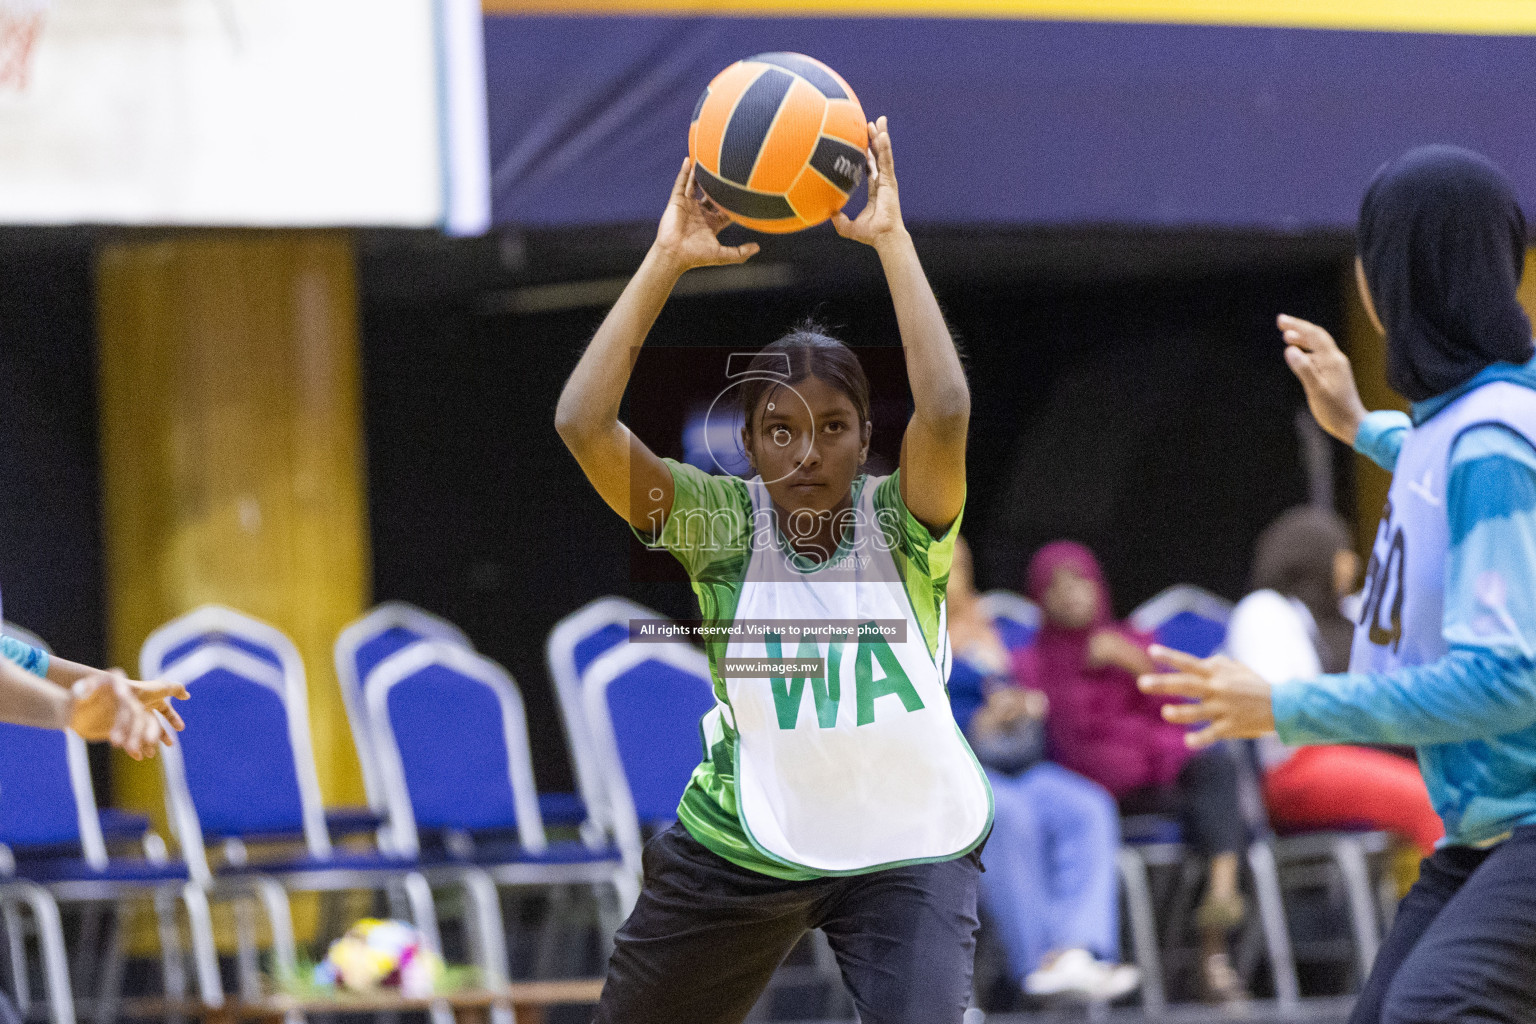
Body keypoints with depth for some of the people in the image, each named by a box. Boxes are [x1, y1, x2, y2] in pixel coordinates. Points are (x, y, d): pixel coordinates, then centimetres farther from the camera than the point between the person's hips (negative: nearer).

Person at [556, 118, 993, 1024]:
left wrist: (891, 238, -31)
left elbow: (946, 411, -35)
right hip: (742, 841, 2)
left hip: (909, 849, -2)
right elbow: (582, 424, -25)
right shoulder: (720, 523, -11)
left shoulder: (903, 519, -13)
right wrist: (668, 261, -26)